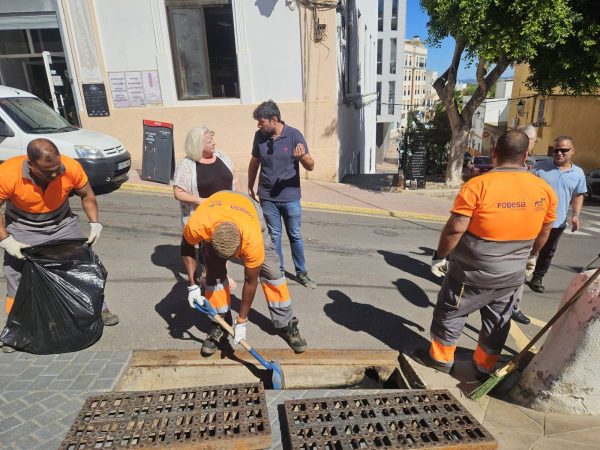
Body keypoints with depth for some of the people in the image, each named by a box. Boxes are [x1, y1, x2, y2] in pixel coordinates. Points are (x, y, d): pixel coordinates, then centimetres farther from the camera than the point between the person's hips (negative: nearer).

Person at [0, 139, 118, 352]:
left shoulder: (72, 167, -26)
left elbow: (87, 195, -8)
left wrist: (94, 223, -17)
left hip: (63, 224, 2)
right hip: (22, 229, -1)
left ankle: (98, 309, 24)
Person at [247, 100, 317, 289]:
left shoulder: (294, 135, -12)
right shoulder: (259, 136, -3)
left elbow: (311, 166, -11)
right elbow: (254, 162, 11)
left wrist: (302, 157, -33)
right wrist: (250, 187, 14)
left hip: (290, 197, -2)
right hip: (268, 198, 2)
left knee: (296, 236, 10)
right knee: (274, 236, 12)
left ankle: (301, 272, 25)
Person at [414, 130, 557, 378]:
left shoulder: (478, 185, -21)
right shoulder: (545, 190, -3)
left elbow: (456, 228, -22)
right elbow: (543, 234, 9)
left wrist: (439, 256, -8)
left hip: (473, 274, -5)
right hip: (511, 276, 5)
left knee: (450, 313, 14)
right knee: (497, 321, 21)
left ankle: (441, 357, 30)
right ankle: (485, 365, 37)